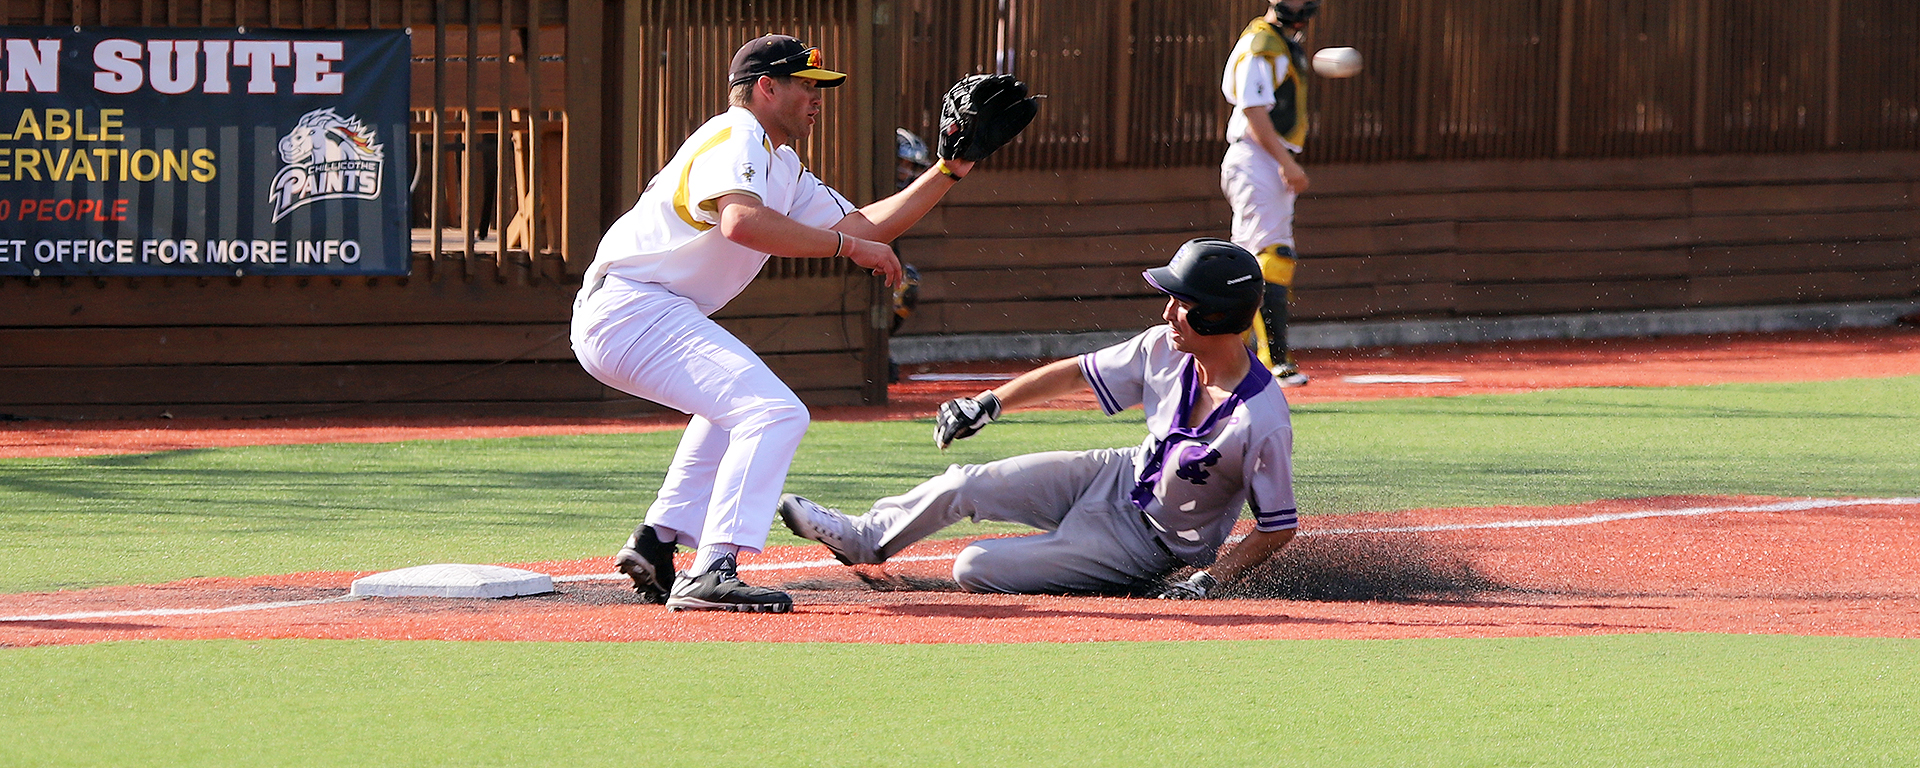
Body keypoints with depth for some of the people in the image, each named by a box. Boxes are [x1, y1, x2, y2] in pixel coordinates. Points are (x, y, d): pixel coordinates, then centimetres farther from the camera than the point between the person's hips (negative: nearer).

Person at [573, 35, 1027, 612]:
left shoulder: (783, 169, 23)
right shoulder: (734, 138, -9)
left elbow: (862, 226, 22)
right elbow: (741, 220, -30)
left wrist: (949, 171, 17)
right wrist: (849, 246, -25)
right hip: (631, 307, -11)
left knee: (734, 403, 34)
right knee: (776, 412, -20)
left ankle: (657, 541, 26)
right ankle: (711, 573, -30)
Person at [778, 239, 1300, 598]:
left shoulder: (1263, 425, -33)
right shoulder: (1165, 349, -14)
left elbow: (1279, 529, -22)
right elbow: (1076, 374, 2)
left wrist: (1208, 582, -29)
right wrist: (990, 403, 3)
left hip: (1149, 546, -6)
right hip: (1120, 478, 6)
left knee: (976, 570, -12)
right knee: (963, 485, 4)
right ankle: (864, 538, 30)